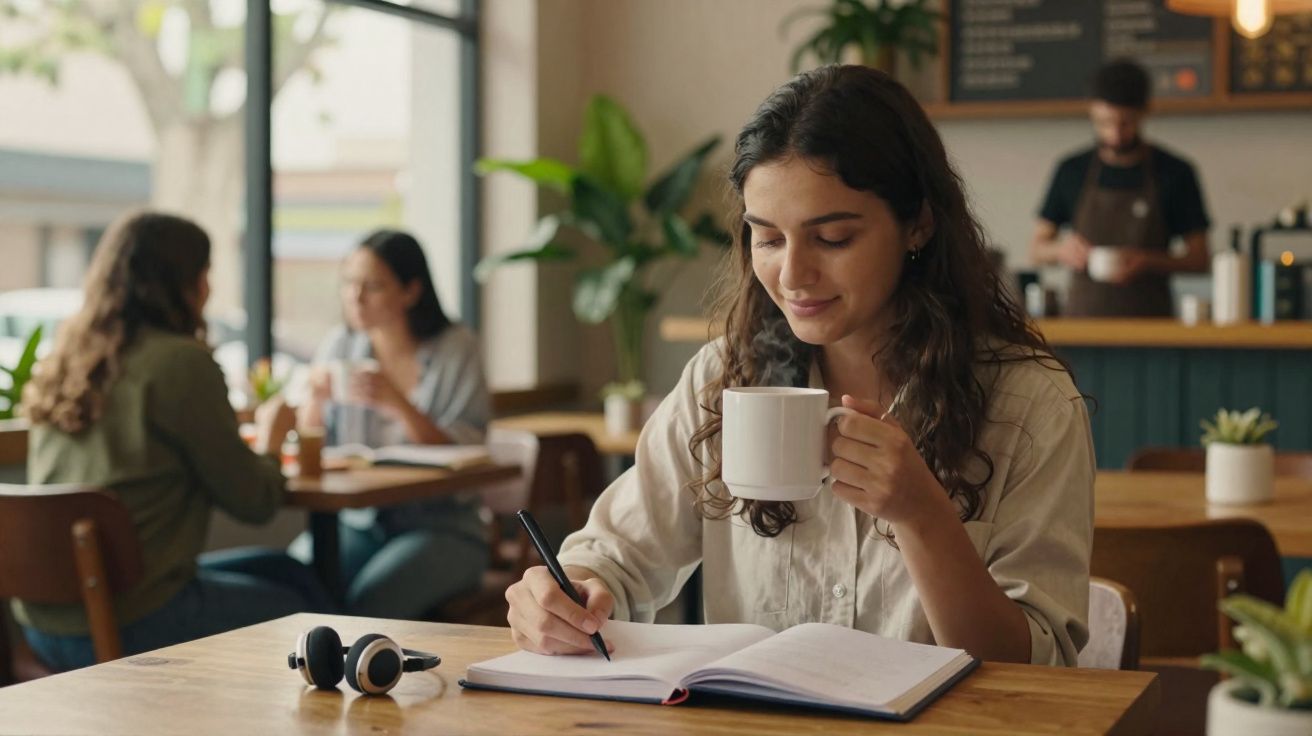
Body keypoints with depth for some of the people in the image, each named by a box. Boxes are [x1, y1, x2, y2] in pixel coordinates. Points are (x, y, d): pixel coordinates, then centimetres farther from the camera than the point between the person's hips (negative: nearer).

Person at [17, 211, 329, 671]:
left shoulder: (67, 359, 8)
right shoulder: (182, 362, -14)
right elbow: (255, 501, -9)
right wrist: (270, 441, 12)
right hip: (129, 625, -8)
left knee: (287, 574, 23)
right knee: (303, 604, 15)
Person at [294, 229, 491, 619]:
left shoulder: (456, 349, -3)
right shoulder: (340, 346, 8)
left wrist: (398, 404, -22)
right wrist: (315, 400, -12)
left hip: (441, 527, -3)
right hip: (354, 521, 3)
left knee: (367, 601, -30)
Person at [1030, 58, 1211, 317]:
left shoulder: (1175, 173, 2)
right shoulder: (1071, 171, 7)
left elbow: (1199, 259, 4)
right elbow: (1037, 249, 13)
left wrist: (1147, 262, -13)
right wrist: (1062, 250, -9)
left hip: (1149, 319, -1)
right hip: (1083, 318, 1)